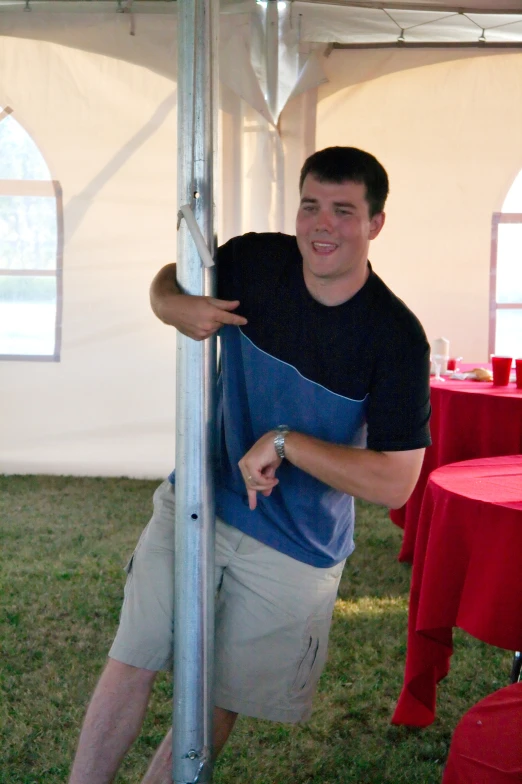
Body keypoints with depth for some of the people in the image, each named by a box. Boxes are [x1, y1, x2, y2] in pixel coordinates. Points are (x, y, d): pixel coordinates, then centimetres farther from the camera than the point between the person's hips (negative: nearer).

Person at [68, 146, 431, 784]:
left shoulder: (395, 336, -18)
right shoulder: (256, 262, -9)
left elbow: (395, 483, -19)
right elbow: (166, 280, 9)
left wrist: (285, 442, -25)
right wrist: (175, 306, -16)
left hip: (294, 551, -2)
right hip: (194, 505, 2)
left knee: (221, 703, 10)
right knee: (130, 665, 2)